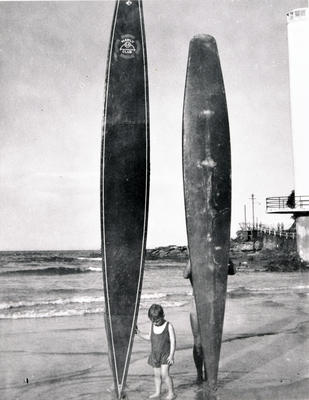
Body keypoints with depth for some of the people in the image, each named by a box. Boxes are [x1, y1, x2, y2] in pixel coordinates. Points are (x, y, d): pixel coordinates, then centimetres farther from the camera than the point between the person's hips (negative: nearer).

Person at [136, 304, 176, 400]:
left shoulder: (168, 326, -12)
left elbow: (173, 341, -11)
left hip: (165, 355, -5)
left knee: (164, 374, -12)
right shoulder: (152, 326, 2)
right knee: (157, 374, 10)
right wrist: (139, 333, 5)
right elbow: (150, 337, 17)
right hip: (155, 355, 5)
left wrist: (171, 355, -16)